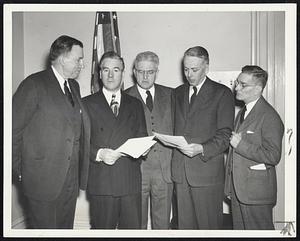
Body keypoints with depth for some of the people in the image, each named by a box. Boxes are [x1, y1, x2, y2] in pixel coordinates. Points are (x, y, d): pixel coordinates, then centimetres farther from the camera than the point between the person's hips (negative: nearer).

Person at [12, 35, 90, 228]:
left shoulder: (74, 86, 13)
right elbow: (13, 129, -9)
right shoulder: (34, 84, -11)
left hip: (71, 178, 7)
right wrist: (19, 171, -6)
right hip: (43, 179, -6)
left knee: (66, 227, 16)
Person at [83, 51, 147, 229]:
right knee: (102, 229, 8)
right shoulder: (87, 104, 4)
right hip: (100, 182, -2)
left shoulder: (135, 104, 14)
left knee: (133, 228, 8)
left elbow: (142, 138, 13)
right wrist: (98, 153, -16)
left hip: (131, 181, 2)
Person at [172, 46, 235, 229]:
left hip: (208, 170, -4)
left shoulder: (222, 93, -2)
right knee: (185, 224, 12)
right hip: (180, 171, 5)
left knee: (209, 225, 4)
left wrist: (201, 148, -23)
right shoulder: (178, 93, 15)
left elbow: (225, 135, -8)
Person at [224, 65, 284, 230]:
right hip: (237, 188, 8)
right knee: (239, 231, 16)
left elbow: (273, 156, -20)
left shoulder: (270, 117, -15)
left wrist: (240, 145, -19)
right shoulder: (241, 113, 14)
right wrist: (230, 186, 17)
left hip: (256, 191, -8)